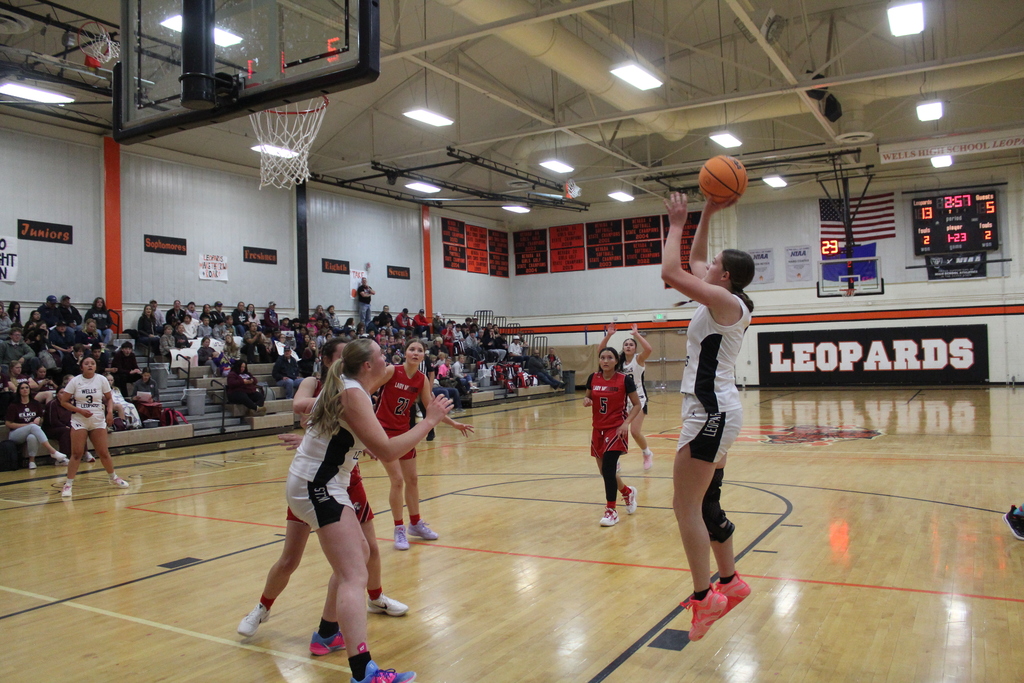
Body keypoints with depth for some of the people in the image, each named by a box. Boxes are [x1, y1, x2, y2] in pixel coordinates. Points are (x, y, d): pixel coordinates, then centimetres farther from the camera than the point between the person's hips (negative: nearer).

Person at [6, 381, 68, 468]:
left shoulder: (35, 405, 12)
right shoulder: (13, 406, 1)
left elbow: (42, 420, 19)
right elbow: (8, 423, -3)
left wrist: (39, 419, -7)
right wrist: (28, 425, -12)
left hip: (32, 433, 2)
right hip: (15, 435, -2)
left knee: (32, 437, -39)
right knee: (33, 427, -36)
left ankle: (32, 460, -25)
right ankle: (53, 451, -45)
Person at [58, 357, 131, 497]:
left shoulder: (102, 380, -1)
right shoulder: (75, 381, -4)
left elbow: (109, 398, 9)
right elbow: (64, 401, -3)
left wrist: (110, 411, -8)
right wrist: (80, 411, -15)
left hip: (98, 421, 1)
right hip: (79, 421, -1)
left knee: (103, 452, 4)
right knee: (77, 453, -6)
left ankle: (113, 478, 23)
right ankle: (68, 484, 4)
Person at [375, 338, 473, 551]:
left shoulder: (422, 380, -2)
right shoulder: (392, 371, -17)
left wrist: (454, 423, 5)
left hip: (404, 431, 6)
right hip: (384, 431, -6)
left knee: (412, 479, 13)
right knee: (397, 480, -10)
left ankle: (415, 523, 31)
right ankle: (399, 529, 6)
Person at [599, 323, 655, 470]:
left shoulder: (639, 359, -7)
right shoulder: (619, 361, 3)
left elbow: (648, 349, -29)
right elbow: (601, 351, -5)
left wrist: (636, 334, -27)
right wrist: (608, 335, -16)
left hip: (638, 398, -4)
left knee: (635, 431, -9)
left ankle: (647, 454, 20)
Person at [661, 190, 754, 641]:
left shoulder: (725, 300, -12)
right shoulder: (726, 302, 13)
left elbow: (671, 272, -20)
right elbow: (692, 263, 25)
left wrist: (677, 225, -9)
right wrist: (706, 216, 21)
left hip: (711, 411, -10)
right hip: (716, 410, 10)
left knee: (685, 506, -8)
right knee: (705, 504, 17)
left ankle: (704, 598, -2)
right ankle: (730, 583, 29)